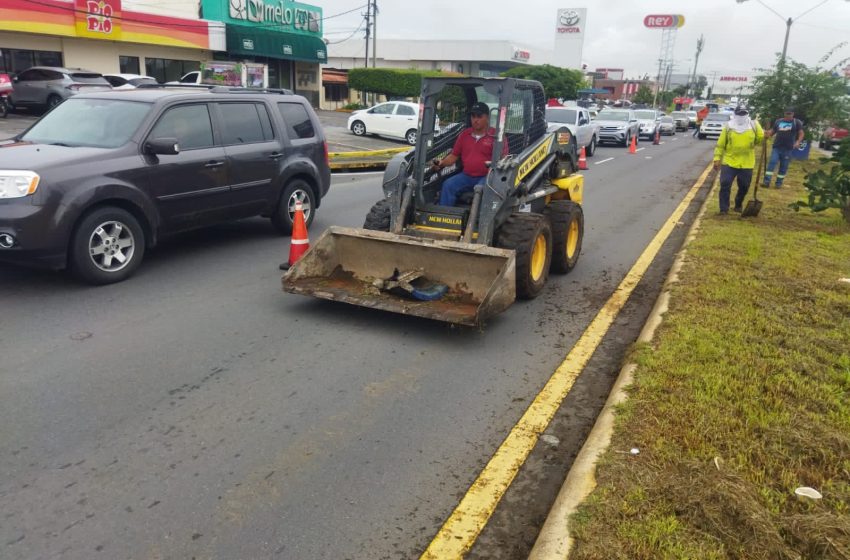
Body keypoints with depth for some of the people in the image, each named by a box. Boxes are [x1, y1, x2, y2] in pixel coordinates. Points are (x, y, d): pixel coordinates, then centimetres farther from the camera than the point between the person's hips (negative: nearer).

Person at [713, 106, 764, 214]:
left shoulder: (754, 125, 3)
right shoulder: (728, 127, 0)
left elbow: (761, 139, 7)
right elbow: (720, 144, 1)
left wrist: (766, 136, -15)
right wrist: (717, 158, -5)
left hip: (746, 164, 2)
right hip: (729, 162, -1)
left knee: (744, 187, 10)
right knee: (725, 185, -8)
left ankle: (738, 205, 32)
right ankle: (724, 209, 1)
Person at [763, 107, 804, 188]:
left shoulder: (797, 122, 2)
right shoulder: (778, 121, 9)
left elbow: (801, 134, 2)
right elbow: (772, 131, 12)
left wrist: (798, 142, -16)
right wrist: (768, 134, -12)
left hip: (788, 149, -1)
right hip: (776, 147, 1)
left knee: (784, 166, 6)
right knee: (771, 163, -11)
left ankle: (779, 183, 14)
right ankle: (767, 181, -13)